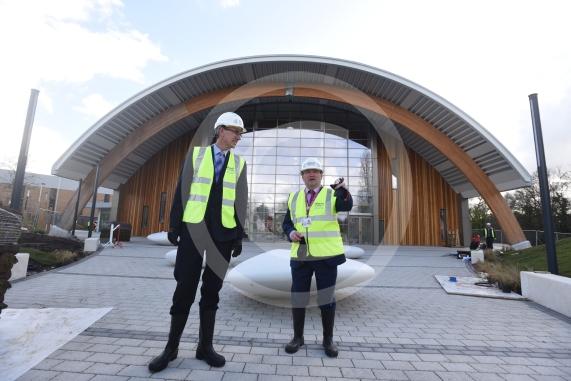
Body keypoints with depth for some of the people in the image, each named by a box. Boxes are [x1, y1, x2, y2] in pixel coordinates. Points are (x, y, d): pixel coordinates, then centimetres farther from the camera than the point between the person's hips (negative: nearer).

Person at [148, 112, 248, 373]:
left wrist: (239, 236, 2)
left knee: (212, 290, 9)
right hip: (193, 228, -1)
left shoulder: (239, 163, 8)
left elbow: (240, 202, 6)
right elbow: (182, 191, 3)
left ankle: (205, 346, 24)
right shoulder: (196, 154, 6)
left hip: (223, 233, 2)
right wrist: (174, 226, 0)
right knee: (185, 287, 3)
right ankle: (172, 347, 22)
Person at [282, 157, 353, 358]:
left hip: (326, 255, -2)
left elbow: (347, 206, -21)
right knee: (298, 297, 10)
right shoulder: (294, 198, 11)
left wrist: (343, 189, -42)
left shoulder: (332, 194, 1)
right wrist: (290, 232, -6)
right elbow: (286, 222, 16)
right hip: (300, 255, 3)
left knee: (327, 297, 8)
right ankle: (298, 337, 29)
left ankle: (328, 339, 27)